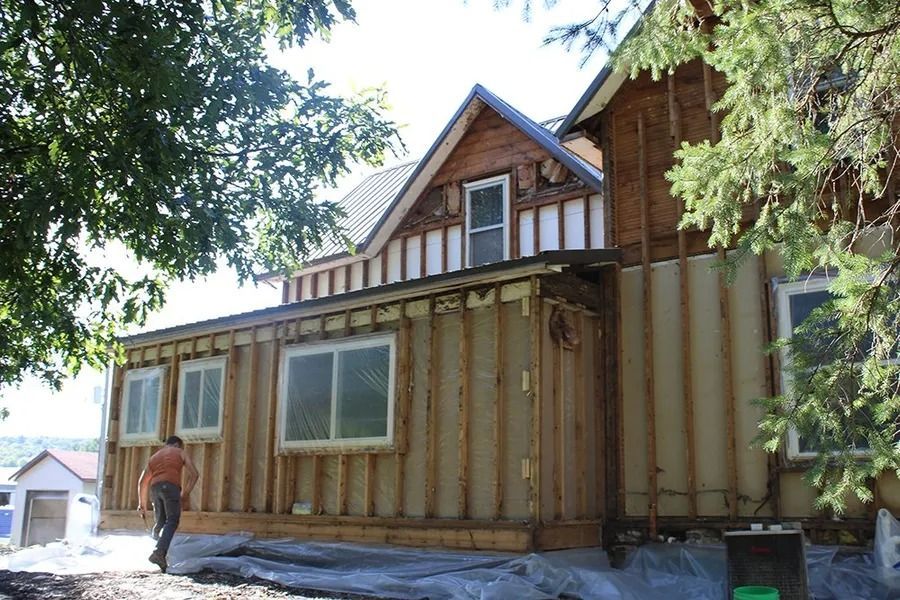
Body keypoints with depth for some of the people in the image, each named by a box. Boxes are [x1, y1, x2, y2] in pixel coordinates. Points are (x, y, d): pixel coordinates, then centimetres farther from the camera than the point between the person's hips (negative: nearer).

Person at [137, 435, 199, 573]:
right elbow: (194, 474, 7)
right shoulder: (180, 453, 20)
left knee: (160, 521, 17)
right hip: (171, 486, -5)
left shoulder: (154, 456, 32)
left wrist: (142, 504, 27)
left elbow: (142, 481, 26)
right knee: (172, 521, -8)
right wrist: (185, 494, 9)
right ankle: (159, 552, -26)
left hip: (154, 487, 5)